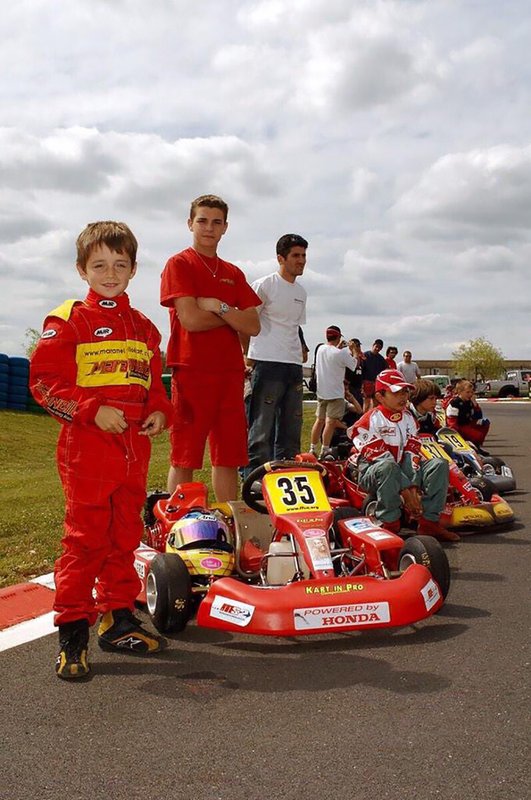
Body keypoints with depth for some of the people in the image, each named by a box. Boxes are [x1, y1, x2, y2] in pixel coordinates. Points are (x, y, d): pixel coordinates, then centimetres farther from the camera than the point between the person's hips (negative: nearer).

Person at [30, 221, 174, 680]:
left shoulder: (144, 328, 16)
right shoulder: (67, 322, -2)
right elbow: (44, 381, -7)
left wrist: (159, 412, 3)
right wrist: (93, 410, -16)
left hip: (135, 448, 6)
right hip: (86, 448, -6)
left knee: (125, 536, 12)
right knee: (86, 539, -4)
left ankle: (118, 618, 25)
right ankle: (73, 631, 7)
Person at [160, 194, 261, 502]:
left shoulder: (234, 274, 18)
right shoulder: (179, 264, 2)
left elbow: (253, 326, 7)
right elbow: (190, 319, -13)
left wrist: (217, 306, -7)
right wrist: (232, 316, 1)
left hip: (230, 373, 6)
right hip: (192, 371, -5)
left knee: (229, 458, 9)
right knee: (184, 459, -2)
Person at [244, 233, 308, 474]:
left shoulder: (301, 291, 16)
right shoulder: (265, 285, -5)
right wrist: (248, 355, -5)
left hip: (294, 365, 8)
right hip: (267, 363, -7)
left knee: (292, 428, 11)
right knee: (262, 429, -8)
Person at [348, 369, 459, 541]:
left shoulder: (408, 418, 8)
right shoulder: (370, 420, -13)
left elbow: (412, 454, -2)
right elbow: (380, 456, -20)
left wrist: (414, 488, -17)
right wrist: (405, 489, -25)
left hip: (400, 474, 7)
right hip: (372, 475, -6)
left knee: (440, 464, -12)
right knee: (387, 466, -40)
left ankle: (429, 521, -17)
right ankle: (389, 523, -28)